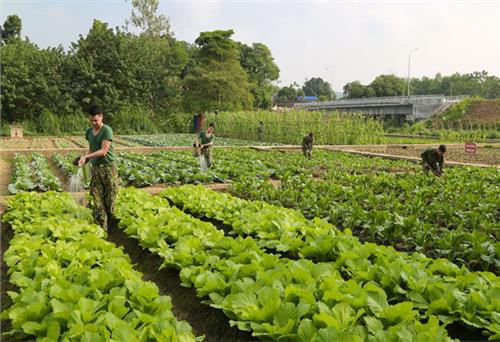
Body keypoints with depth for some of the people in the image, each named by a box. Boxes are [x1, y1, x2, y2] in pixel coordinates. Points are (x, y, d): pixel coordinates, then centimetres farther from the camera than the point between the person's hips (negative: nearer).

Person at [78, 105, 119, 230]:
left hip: (108, 168, -5)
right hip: (95, 168, 5)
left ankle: (111, 228, 14)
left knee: (110, 200, 1)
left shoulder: (107, 130, -9)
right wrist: (84, 159, 0)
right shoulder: (89, 131, 10)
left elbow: (103, 151, -15)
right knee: (98, 201, 1)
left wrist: (86, 156, -20)